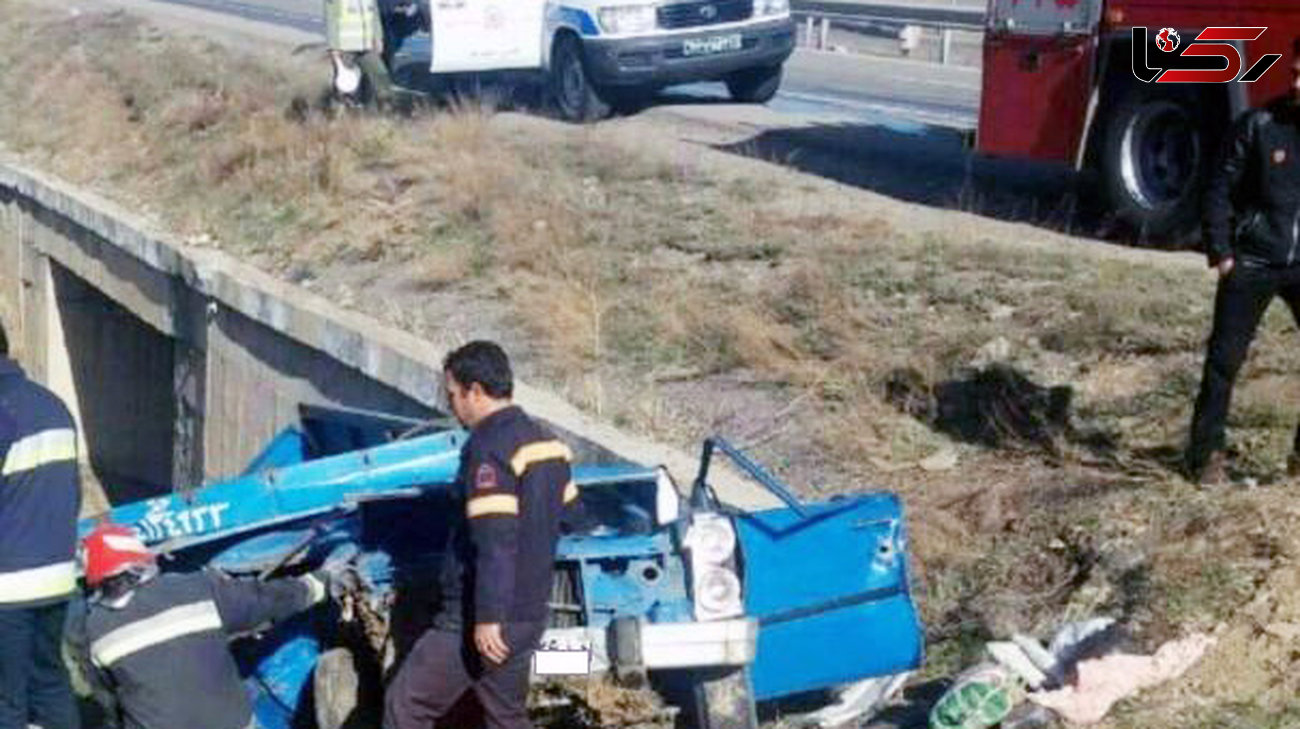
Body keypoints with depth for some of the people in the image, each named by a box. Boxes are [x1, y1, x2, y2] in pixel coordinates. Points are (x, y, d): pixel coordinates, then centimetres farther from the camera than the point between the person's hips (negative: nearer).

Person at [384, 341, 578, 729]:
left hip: (482, 621, -9)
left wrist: (487, 618, -23)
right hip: (528, 617, 9)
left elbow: (494, 540, -23)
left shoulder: (489, 447, -16)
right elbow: (565, 509, 20)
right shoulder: (548, 442, 11)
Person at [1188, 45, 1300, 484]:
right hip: (1252, 263, -2)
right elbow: (1220, 190, -3)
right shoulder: (1259, 126, -8)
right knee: (1225, 359, 2)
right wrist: (1220, 253, -7)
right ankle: (1205, 453, 13)